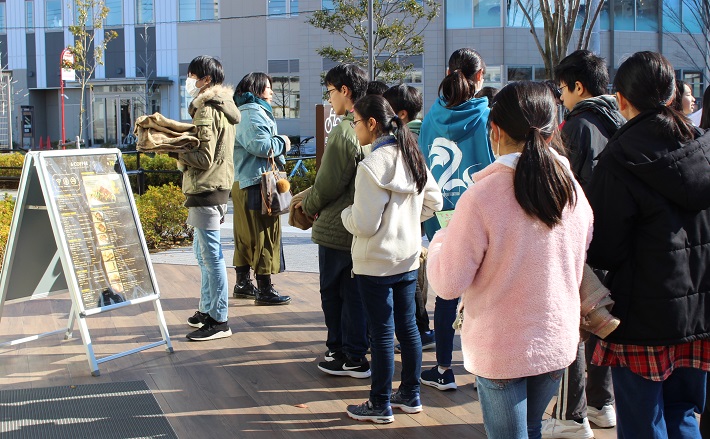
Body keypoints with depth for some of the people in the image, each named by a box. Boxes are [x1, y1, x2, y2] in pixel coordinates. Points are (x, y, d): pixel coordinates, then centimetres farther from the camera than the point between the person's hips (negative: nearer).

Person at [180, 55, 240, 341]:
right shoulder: (222, 107, 17)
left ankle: (219, 321, -2)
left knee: (211, 255, -6)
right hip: (215, 188, 11)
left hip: (207, 190, -11)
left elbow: (204, 158, -20)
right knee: (203, 252, 20)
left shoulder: (207, 110, -15)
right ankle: (207, 309, 30)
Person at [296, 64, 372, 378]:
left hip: (337, 229, -7)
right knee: (355, 291, 14)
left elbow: (327, 185, -17)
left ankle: (343, 355, 14)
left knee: (332, 292, 7)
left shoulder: (344, 133, -20)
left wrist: (307, 205, 3)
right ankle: (355, 354, 21)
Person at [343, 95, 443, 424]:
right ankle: (410, 395, 27)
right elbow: (433, 202, 12)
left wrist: (346, 212, -1)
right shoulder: (412, 157, 4)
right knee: (407, 327, 15)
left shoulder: (371, 166, -20)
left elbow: (364, 224, -20)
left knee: (381, 333, 2)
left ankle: (380, 405, 13)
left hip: (376, 264, -8)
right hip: (408, 258, 8)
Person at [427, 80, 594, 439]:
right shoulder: (575, 193, -3)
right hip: (558, 343, 5)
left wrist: (439, 241, 3)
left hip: (500, 350, -5)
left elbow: (448, 283, -15)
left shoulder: (482, 197, -20)